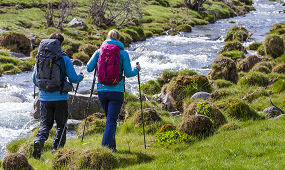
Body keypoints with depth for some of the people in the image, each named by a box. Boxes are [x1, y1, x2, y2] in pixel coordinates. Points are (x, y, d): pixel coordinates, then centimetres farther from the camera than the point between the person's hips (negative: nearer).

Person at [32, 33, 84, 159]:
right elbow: (73, 78, -7)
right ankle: (57, 149, 4)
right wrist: (80, 77, 16)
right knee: (61, 125, 9)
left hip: (44, 98, 3)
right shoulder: (64, 59, -7)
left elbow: (34, 79, 8)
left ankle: (39, 140, -18)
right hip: (60, 97, -3)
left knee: (45, 123, 10)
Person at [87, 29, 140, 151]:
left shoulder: (99, 51, 4)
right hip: (116, 91, -4)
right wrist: (137, 69, 17)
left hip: (101, 90, 4)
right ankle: (106, 147, -13)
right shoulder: (123, 53, -2)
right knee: (111, 121, -3)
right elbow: (128, 73, -3)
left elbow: (89, 68, 4)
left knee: (110, 119, 20)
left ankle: (111, 147, 25)